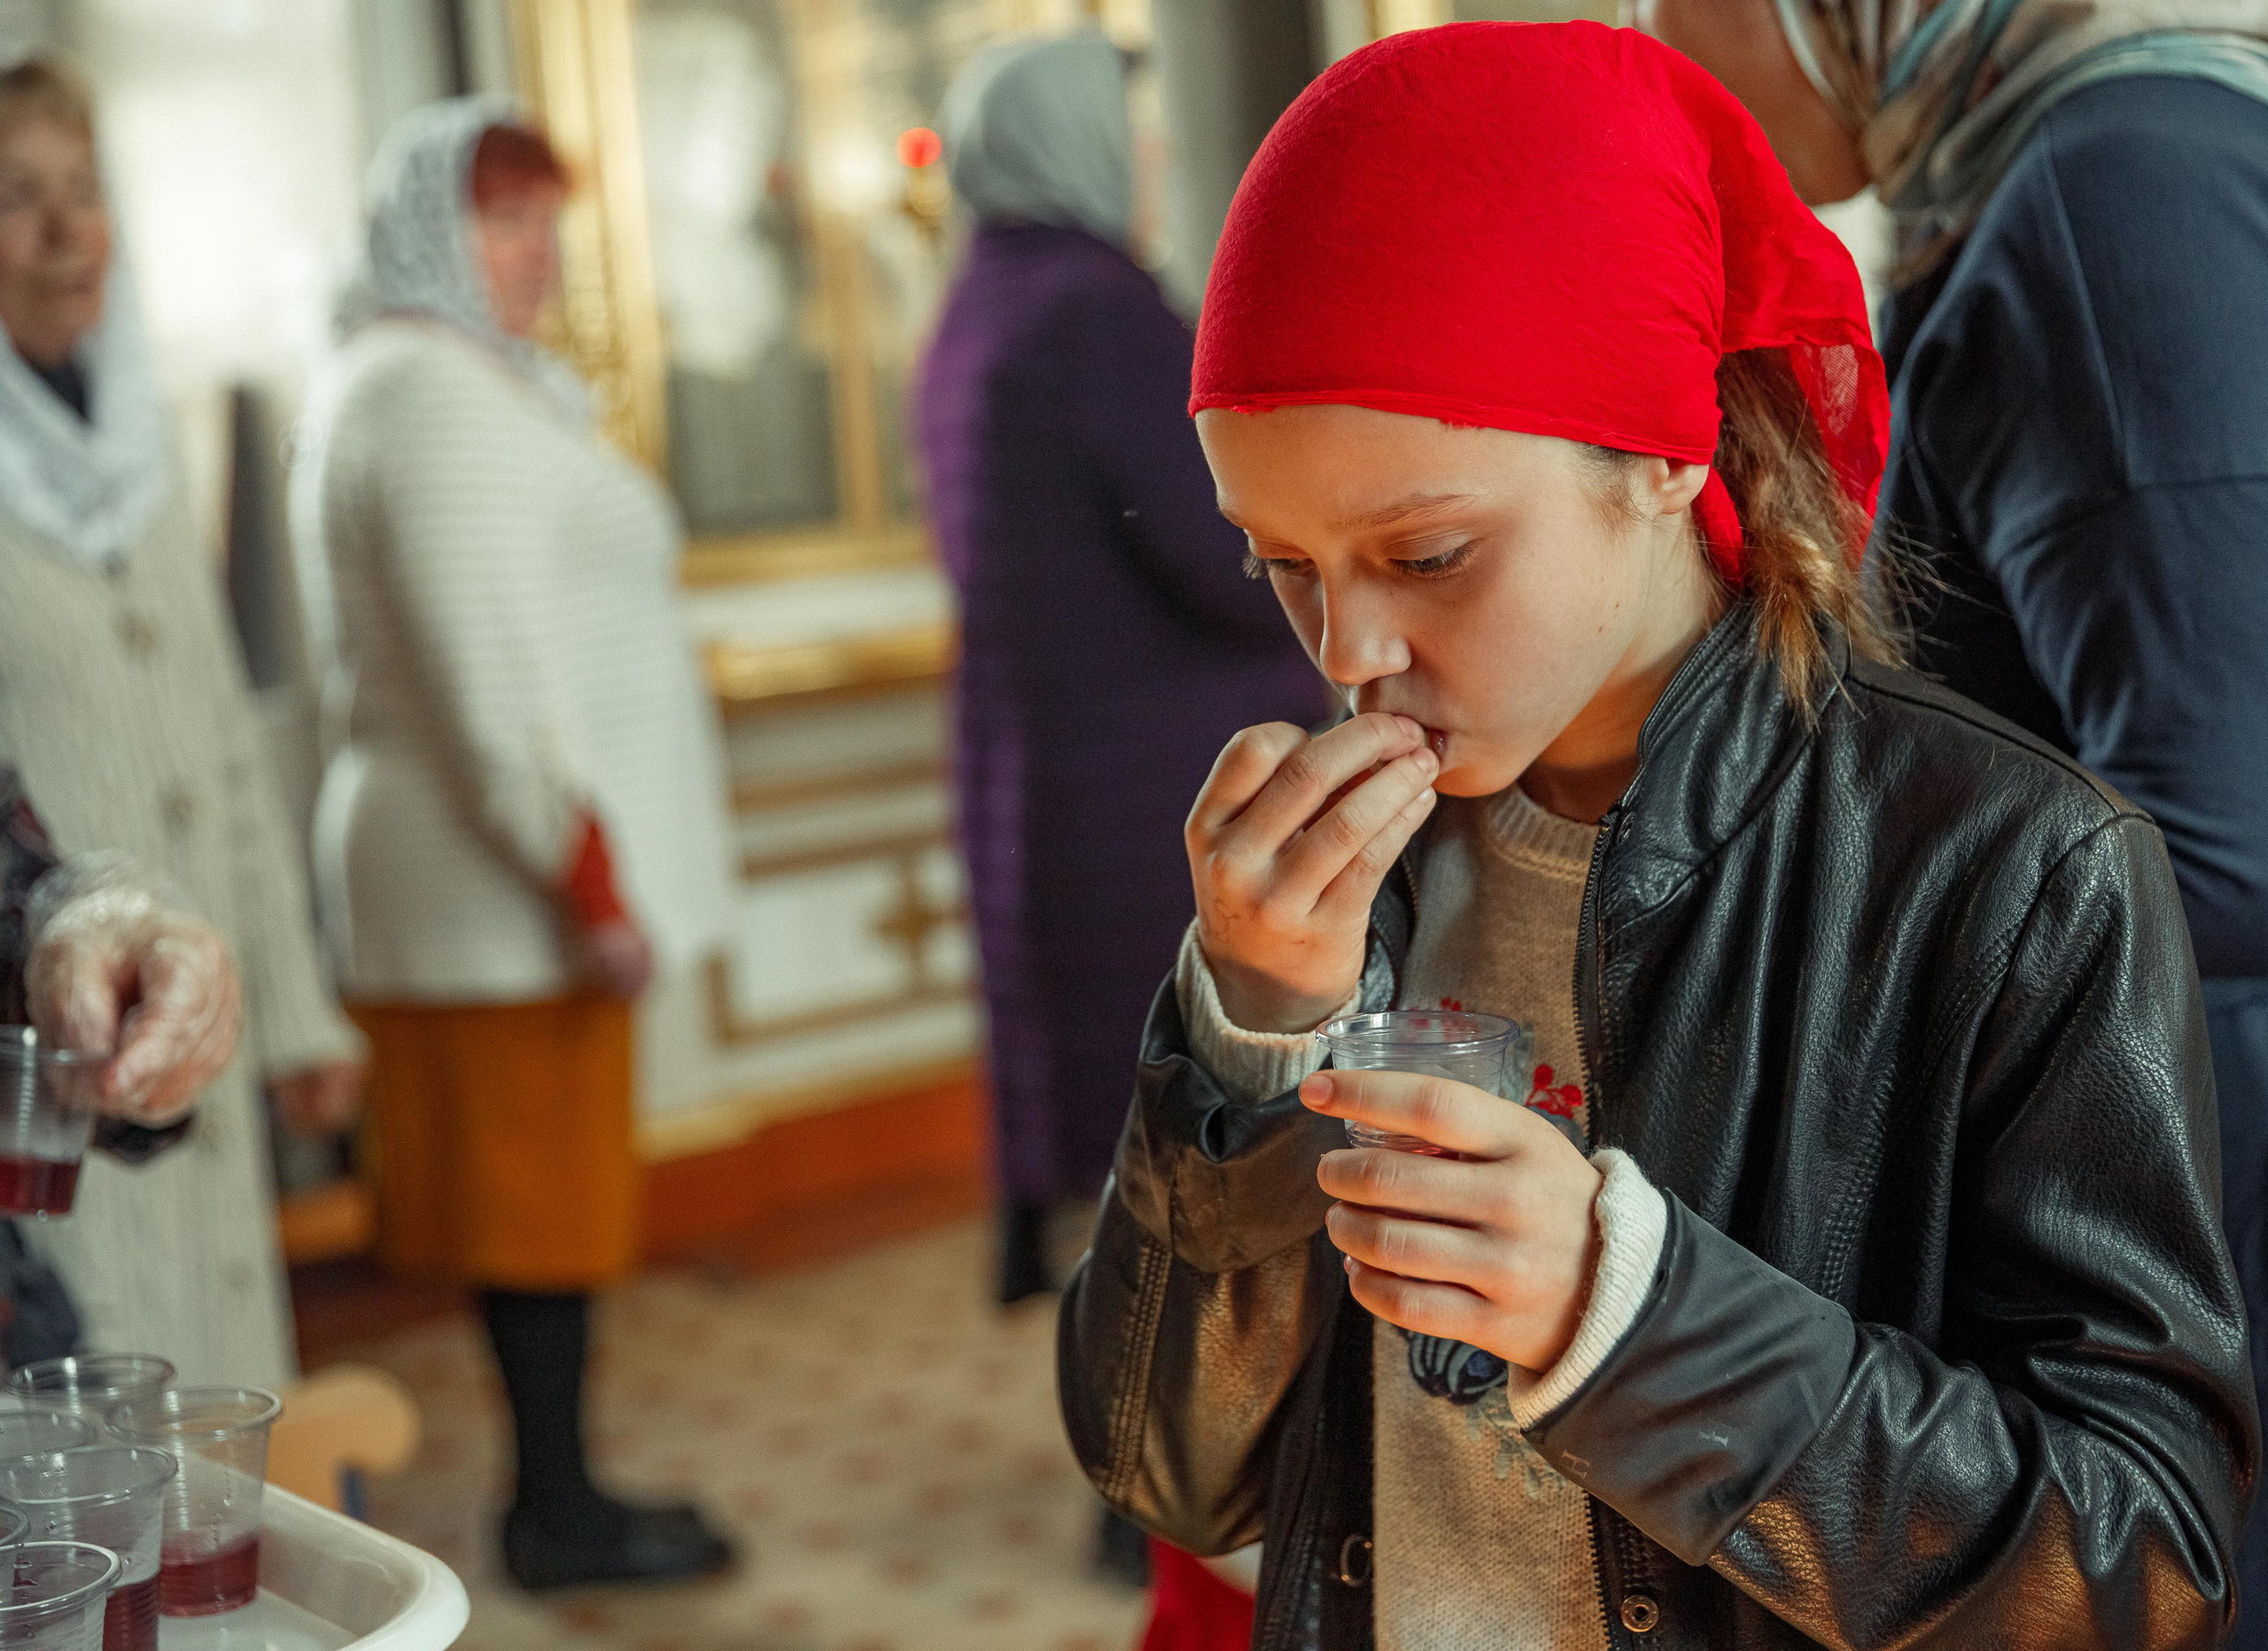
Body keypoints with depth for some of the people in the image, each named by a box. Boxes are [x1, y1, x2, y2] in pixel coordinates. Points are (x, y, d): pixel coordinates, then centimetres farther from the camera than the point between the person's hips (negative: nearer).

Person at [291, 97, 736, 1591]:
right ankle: (563, 1514, 7)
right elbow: (491, 670, -21)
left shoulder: (402, 380, 20)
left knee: (531, 1190, 14)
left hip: (493, 885, 10)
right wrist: (588, 879, -21)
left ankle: (559, 1491, 22)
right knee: (545, 1194, -2)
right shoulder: (440, 395, -14)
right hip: (519, 884, -10)